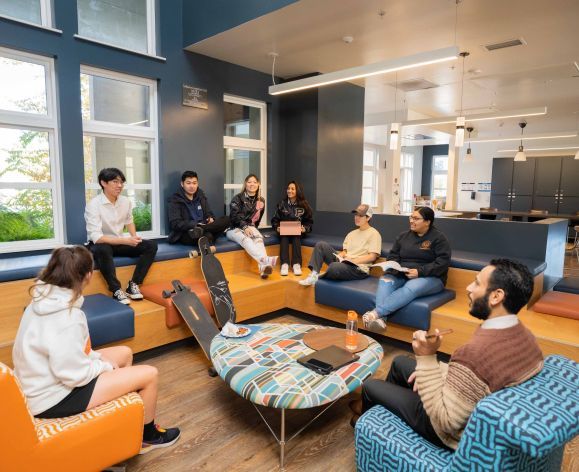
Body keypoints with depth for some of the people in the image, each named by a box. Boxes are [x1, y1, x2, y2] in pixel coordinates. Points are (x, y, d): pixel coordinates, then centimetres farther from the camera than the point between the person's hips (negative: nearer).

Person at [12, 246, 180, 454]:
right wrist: (105, 366, -9)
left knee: (124, 353, 19)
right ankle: (147, 435, 20)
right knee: (149, 374, -7)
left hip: (43, 382, 10)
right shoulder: (67, 316, -31)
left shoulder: (43, 299, -1)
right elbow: (76, 375, -27)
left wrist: (99, 359, 3)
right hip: (53, 397, -9)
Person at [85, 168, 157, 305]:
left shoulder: (126, 201, -3)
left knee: (151, 245, -13)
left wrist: (134, 237, -3)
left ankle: (133, 285, -13)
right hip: (99, 245, -5)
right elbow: (96, 237, -26)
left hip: (119, 243, 6)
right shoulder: (93, 205, -20)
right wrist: (126, 241, -32)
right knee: (103, 250, -40)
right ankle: (117, 290, -26)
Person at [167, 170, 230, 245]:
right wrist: (194, 225, -24)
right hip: (185, 234, -6)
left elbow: (209, 213, 20)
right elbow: (175, 223, -11)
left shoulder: (201, 195, 15)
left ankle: (200, 230, -39)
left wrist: (210, 218, -5)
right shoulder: (175, 200, -2)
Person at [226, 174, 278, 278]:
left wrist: (251, 227, 7)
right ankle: (265, 260, -62)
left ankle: (263, 266, -58)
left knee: (258, 237, -34)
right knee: (245, 239, -37)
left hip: (250, 228, 3)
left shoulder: (261, 201, 16)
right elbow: (235, 216, -9)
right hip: (234, 229, -3)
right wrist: (245, 227, -23)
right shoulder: (237, 198, 3)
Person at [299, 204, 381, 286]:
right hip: (343, 263, 7)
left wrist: (352, 261, -15)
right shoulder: (351, 233, 20)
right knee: (321, 245, -8)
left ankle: (317, 278, -7)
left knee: (334, 267, -38)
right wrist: (339, 257, -5)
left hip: (358, 268, -7)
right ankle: (314, 274, -17)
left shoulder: (374, 234, -2)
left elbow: (372, 257, -10)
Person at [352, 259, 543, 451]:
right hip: (480, 411, 8)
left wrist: (426, 359, -31)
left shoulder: (475, 351, -40)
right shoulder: (525, 336, -11)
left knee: (370, 386, 14)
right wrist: (432, 369, 0)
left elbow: (445, 421, -32)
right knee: (400, 362, 25)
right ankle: (381, 404, 51)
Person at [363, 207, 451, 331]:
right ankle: (380, 318, -46)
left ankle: (376, 313, -47)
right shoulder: (403, 236, 15)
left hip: (429, 277, -4)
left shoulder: (439, 238, 0)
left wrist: (420, 272, -21)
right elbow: (393, 255, 15)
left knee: (411, 287, -37)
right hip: (401, 275, 5)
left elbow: (443, 262, -11)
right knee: (385, 280, -27)